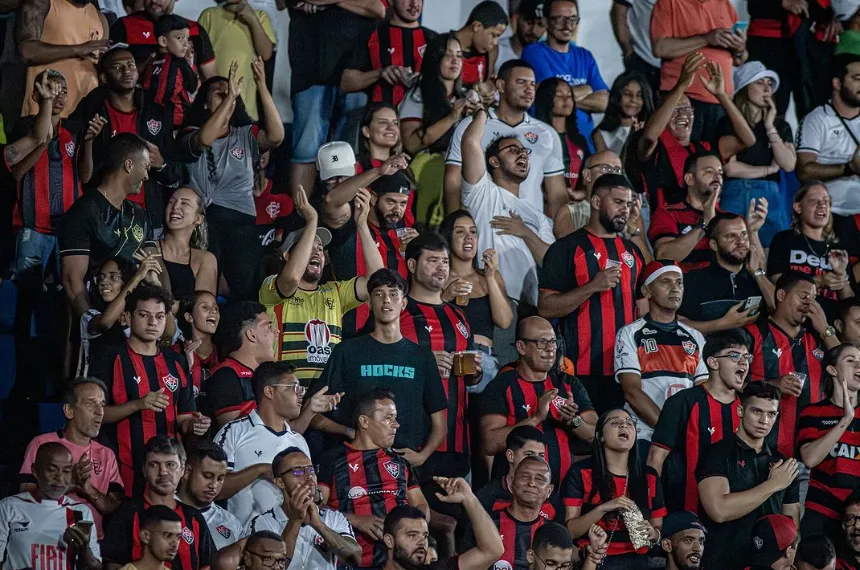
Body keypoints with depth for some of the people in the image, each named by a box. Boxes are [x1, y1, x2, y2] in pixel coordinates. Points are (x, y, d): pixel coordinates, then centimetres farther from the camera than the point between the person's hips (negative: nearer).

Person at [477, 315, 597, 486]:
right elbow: (490, 444, -9)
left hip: (565, 486, 4)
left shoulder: (570, 385, 16)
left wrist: (573, 421, -8)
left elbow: (598, 437, 11)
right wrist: (536, 418, -15)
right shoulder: (501, 387, 3)